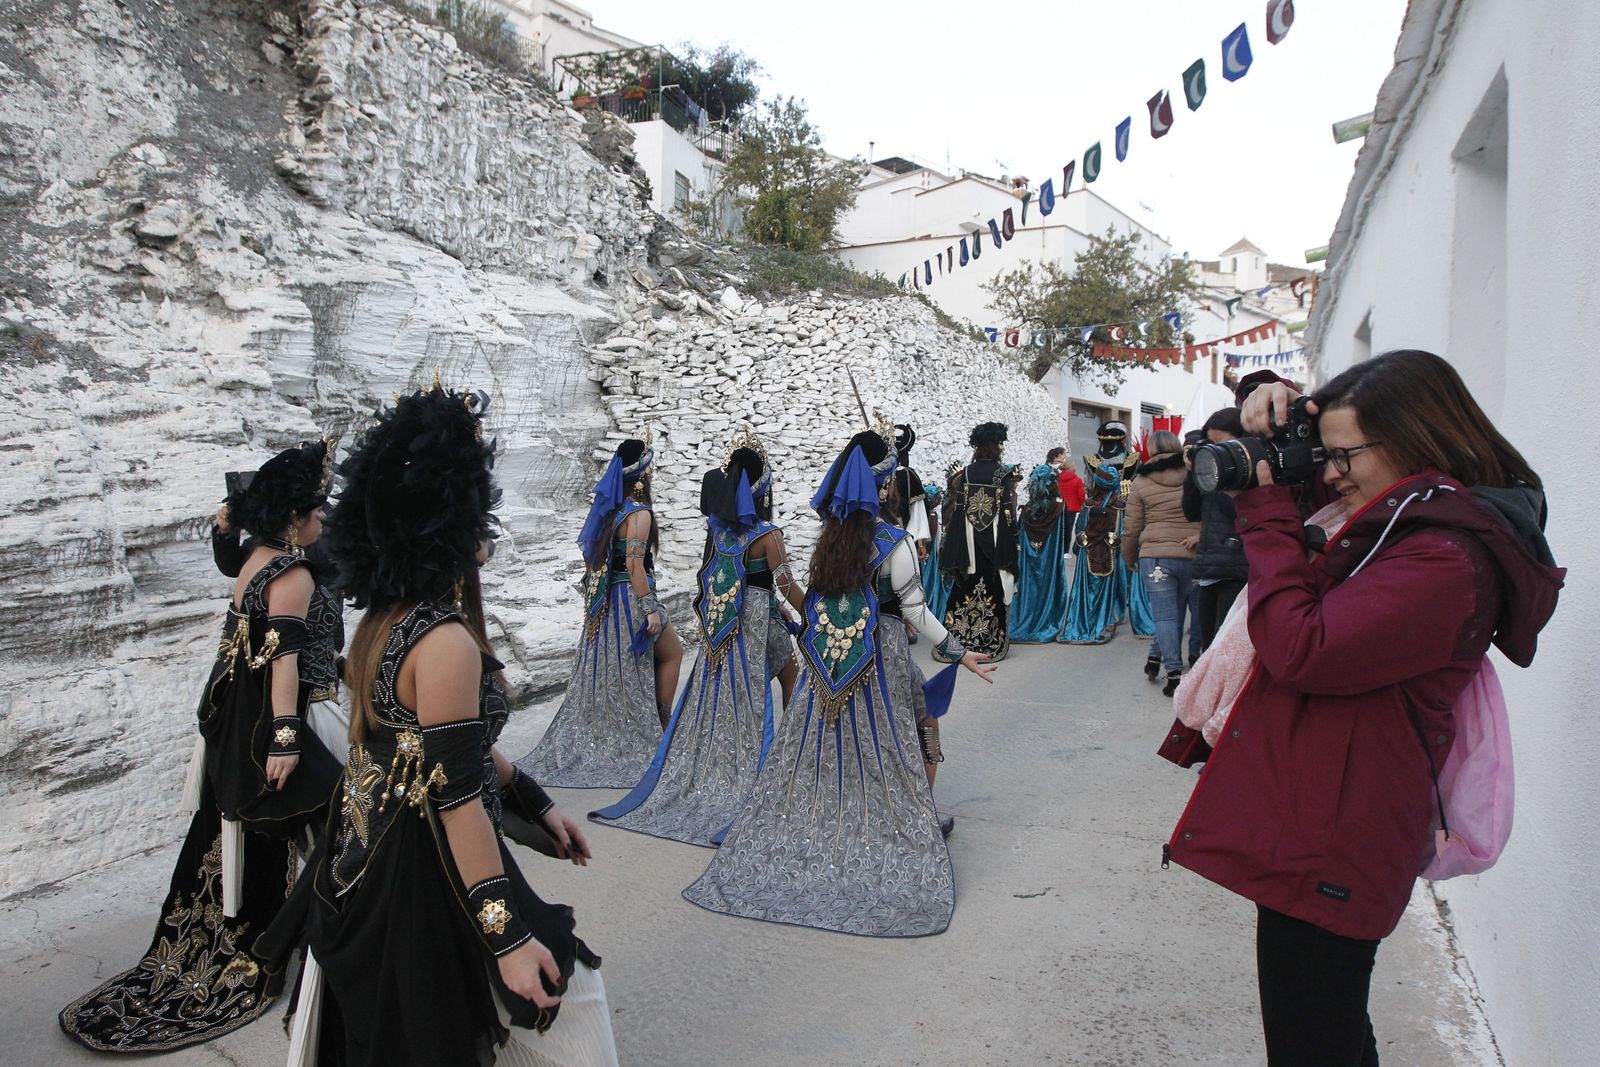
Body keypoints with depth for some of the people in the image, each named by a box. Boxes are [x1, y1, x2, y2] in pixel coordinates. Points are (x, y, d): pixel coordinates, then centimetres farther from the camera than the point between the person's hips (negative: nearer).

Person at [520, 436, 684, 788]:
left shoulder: (605, 508, 8)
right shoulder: (639, 513, -17)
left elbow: (589, 558, 13)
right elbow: (635, 565, -22)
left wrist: (593, 597, 21)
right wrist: (650, 609, -19)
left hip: (603, 600, 8)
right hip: (629, 598, -8)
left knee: (605, 668, 17)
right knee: (672, 652, 11)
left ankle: (594, 742, 25)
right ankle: (660, 723, 15)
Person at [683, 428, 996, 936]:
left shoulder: (828, 533, -1)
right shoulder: (894, 542, -13)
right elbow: (914, 610, -11)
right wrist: (958, 652, -3)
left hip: (825, 662, 4)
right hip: (880, 658, -4)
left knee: (814, 752, 14)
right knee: (879, 752, 5)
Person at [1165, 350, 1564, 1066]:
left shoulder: (1445, 561, -21)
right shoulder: (1406, 525, 11)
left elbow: (1302, 651, -26)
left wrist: (1267, 516, -17)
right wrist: (1280, 416, 1)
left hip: (1325, 853, -10)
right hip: (1315, 837, 10)